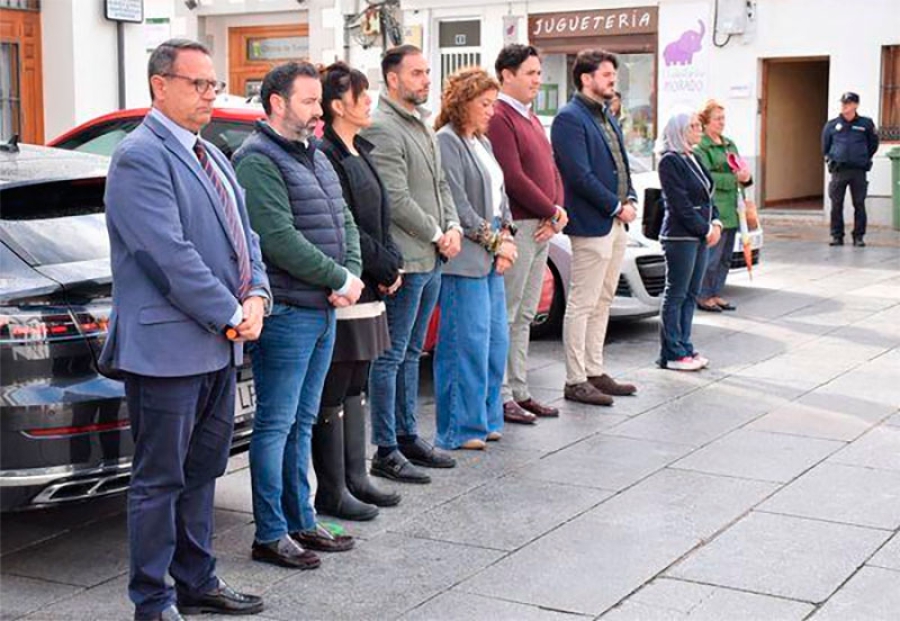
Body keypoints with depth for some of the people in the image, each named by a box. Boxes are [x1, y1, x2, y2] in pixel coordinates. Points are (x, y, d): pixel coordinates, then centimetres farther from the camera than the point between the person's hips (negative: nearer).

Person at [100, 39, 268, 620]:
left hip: (219, 346, 9)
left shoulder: (211, 156, 16)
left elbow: (243, 234, 16)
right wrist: (230, 315, -16)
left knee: (202, 471, 17)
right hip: (167, 348, -9)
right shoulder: (140, 157, -13)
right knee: (161, 480, 1)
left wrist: (256, 296, -1)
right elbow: (171, 255, -20)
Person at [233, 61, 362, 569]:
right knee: (276, 424, -2)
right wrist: (340, 279, -14)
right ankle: (270, 535, 6)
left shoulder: (315, 157, 17)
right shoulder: (258, 160, -12)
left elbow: (346, 223, 16)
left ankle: (301, 522, 24)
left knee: (302, 422, 15)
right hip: (286, 312, -9)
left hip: (323, 309, 9)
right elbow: (280, 240, -21)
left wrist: (352, 277, -2)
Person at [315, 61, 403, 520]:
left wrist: (391, 264, 3)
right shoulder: (325, 156, -15)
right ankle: (332, 493, 5)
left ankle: (355, 479, 24)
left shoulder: (359, 154, 16)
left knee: (355, 387, 15)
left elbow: (379, 219, 18)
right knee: (333, 393, -2)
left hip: (367, 291, 10)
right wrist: (385, 268, -11)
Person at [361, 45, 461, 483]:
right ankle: (386, 453, 3)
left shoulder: (421, 124, 17)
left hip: (431, 259, 9)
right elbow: (396, 199, -19)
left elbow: (440, 184, 21)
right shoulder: (382, 128, -14)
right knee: (392, 357, -3)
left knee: (410, 354, 16)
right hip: (405, 260, -9)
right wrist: (437, 235, -11)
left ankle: (408, 437, 26)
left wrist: (453, 227, 5)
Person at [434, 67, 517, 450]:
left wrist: (507, 236, 6)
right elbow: (457, 205, -16)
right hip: (463, 260, -9)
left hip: (490, 259, 9)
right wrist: (495, 241, -11)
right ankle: (460, 429, 1)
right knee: (468, 343, -7)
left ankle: (486, 419, 22)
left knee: (496, 340, 11)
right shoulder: (446, 142, -10)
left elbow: (500, 194, 21)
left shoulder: (483, 143, 19)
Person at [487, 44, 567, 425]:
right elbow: (514, 177, -19)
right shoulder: (499, 118, -11)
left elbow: (551, 169, 18)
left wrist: (558, 211, 1)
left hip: (542, 228, 10)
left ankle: (519, 392, 20)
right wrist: (552, 213, -11)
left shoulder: (531, 119, 19)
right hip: (517, 228, -10)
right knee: (505, 317, -4)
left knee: (524, 317, 13)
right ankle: (502, 397, 0)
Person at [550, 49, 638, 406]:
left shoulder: (607, 118, 17)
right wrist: (617, 207, -14)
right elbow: (580, 175, -19)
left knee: (602, 303, 14)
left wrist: (630, 200, 3)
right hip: (591, 224, -10)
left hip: (616, 223, 10)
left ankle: (595, 372, 23)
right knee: (582, 305, -4)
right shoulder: (569, 118, -12)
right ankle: (575, 381, 2)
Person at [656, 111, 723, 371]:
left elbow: (707, 196, 18)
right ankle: (672, 354, 3)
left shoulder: (693, 159, 16)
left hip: (700, 236, 9)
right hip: (680, 236, -9)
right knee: (676, 295, -3)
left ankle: (684, 347, 18)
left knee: (690, 295, 11)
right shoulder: (670, 161, -11)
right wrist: (706, 229, -13)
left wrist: (715, 223, 1)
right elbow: (680, 204, -16)